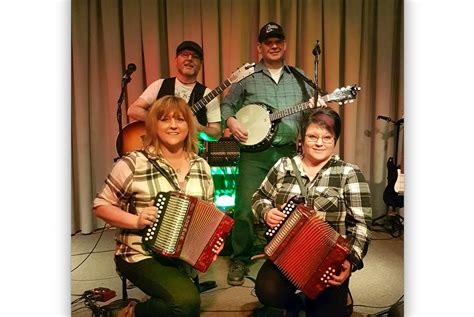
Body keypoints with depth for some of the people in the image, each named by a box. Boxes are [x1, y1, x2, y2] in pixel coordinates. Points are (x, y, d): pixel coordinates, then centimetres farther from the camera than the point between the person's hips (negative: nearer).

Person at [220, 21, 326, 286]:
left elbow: (312, 110, 18)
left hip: (288, 151, 3)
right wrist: (231, 121, -11)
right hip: (254, 152, -2)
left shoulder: (299, 77, 15)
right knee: (245, 209, -5)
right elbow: (227, 105, 9)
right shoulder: (247, 77, 7)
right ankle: (240, 261, 16)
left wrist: (318, 106, -5)